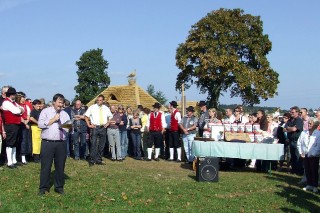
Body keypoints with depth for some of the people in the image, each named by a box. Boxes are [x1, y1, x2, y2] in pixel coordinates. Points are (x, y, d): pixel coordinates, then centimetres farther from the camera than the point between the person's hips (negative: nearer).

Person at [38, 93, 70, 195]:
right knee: (46, 166, 1)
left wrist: (66, 127, -11)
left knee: (60, 166, 8)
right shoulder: (45, 111, 5)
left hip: (61, 143, 3)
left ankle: (59, 187, 19)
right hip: (48, 143, -3)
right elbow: (40, 124, -8)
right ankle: (43, 188, 11)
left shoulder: (65, 114, 15)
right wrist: (53, 120, -9)